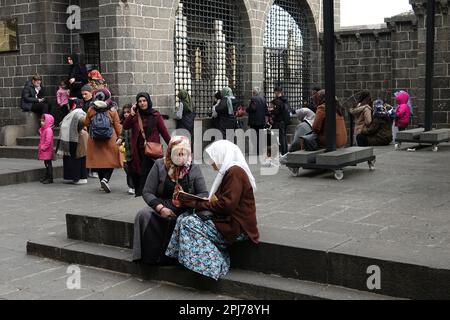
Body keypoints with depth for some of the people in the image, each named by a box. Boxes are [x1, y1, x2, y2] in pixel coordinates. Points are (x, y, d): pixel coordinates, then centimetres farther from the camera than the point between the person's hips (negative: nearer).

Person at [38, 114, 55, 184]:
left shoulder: (48, 130, -17)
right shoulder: (43, 129, 16)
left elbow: (48, 141, -25)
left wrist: (43, 147, -20)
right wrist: (40, 147, 15)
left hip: (47, 150, -10)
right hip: (44, 150, 10)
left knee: (48, 164, -6)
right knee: (46, 163, 15)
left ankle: (50, 178, -3)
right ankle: (47, 177, 23)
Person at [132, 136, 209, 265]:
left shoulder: (194, 169, 7)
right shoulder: (159, 165, 5)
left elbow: (204, 194, 3)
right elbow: (147, 192, 1)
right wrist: (161, 208, -16)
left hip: (186, 210, -1)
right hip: (161, 208, 1)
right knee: (143, 214, -29)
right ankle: (153, 256, -22)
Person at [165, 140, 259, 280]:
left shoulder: (235, 171, -14)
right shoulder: (229, 171, 18)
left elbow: (227, 205, -22)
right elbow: (219, 201, 16)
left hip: (236, 227, -10)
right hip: (228, 221, 10)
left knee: (188, 223, -17)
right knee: (183, 218, 1)